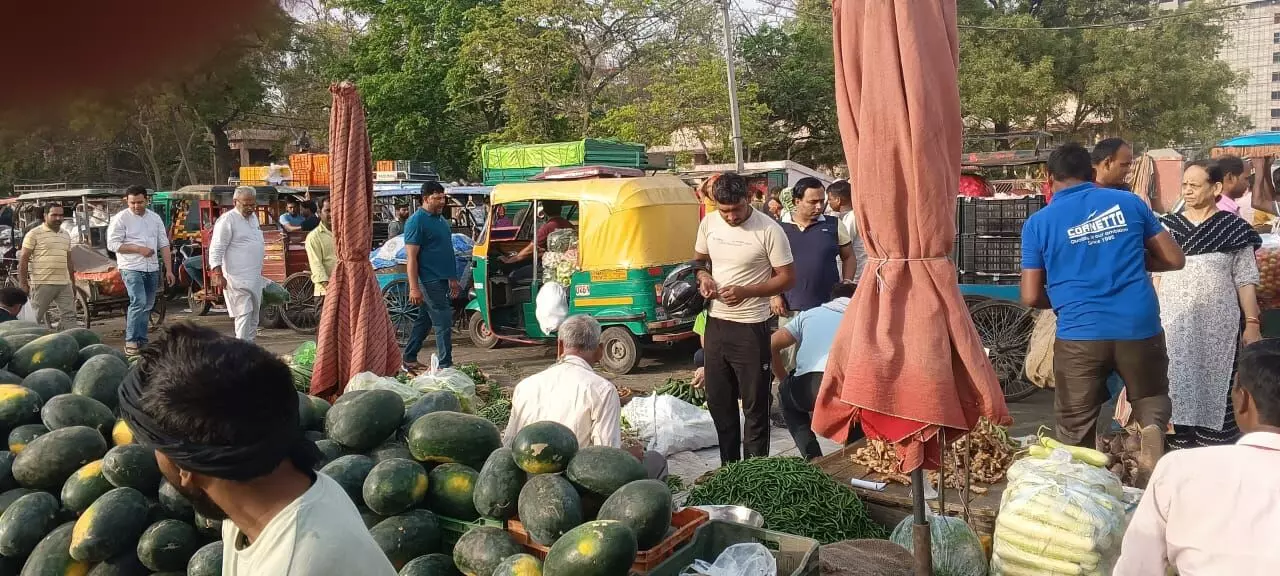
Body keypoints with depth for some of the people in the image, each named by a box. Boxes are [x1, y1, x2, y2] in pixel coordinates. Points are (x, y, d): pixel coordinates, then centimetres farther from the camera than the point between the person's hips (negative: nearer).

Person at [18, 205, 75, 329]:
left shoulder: (65, 236, 16)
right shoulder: (34, 234, -3)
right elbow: (23, 259, -5)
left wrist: (73, 283, 19)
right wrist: (23, 283, -9)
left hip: (64, 285, 6)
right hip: (42, 284, -6)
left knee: (69, 315, 3)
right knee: (35, 318, 1)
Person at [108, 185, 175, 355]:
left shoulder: (155, 218, 12)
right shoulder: (120, 218, -3)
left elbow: (164, 245, 12)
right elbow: (112, 244, -8)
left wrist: (169, 270, 7)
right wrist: (139, 249, -14)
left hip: (152, 269, 5)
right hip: (132, 268, -5)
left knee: (147, 306, 9)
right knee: (138, 302, -19)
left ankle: (142, 342, 17)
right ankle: (130, 341, -12)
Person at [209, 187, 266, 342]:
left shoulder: (253, 217, 14)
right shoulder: (227, 220, -12)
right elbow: (216, 249, -15)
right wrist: (218, 274, -20)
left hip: (255, 277, 9)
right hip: (238, 278, -9)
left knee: (254, 314, 14)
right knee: (244, 313, -12)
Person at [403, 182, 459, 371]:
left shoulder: (441, 220, 15)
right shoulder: (416, 222, -12)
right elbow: (411, 257, -16)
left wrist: (453, 279, 21)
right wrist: (414, 288, -21)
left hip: (441, 280, 9)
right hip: (429, 281, -9)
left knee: (424, 320, 14)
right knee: (444, 322, -8)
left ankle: (409, 360, 23)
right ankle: (445, 365, -3)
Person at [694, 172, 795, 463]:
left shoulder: (769, 230, -15)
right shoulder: (708, 223, 1)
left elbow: (787, 277, -12)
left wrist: (745, 292, -23)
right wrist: (703, 276, -7)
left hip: (750, 327, -6)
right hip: (716, 322, 6)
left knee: (755, 404, 4)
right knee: (718, 401, 16)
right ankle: (729, 469, 32)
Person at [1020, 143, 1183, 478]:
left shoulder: (1039, 223, 2)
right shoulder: (1129, 202, 7)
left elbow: (1031, 297, 1)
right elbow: (1174, 260, 11)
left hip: (1079, 334, -1)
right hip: (1139, 327, 2)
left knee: (1075, 432, 12)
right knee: (1151, 396, 25)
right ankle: (1153, 426, -4)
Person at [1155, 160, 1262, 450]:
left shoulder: (1233, 228, 1)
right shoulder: (1167, 226, 7)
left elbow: (1245, 281, 1)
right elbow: (1156, 276, 9)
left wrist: (1252, 323, -4)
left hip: (1218, 325, -2)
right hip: (1174, 324, 2)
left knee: (1215, 388, 1)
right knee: (1177, 387, 4)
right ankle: (1178, 454, 12)